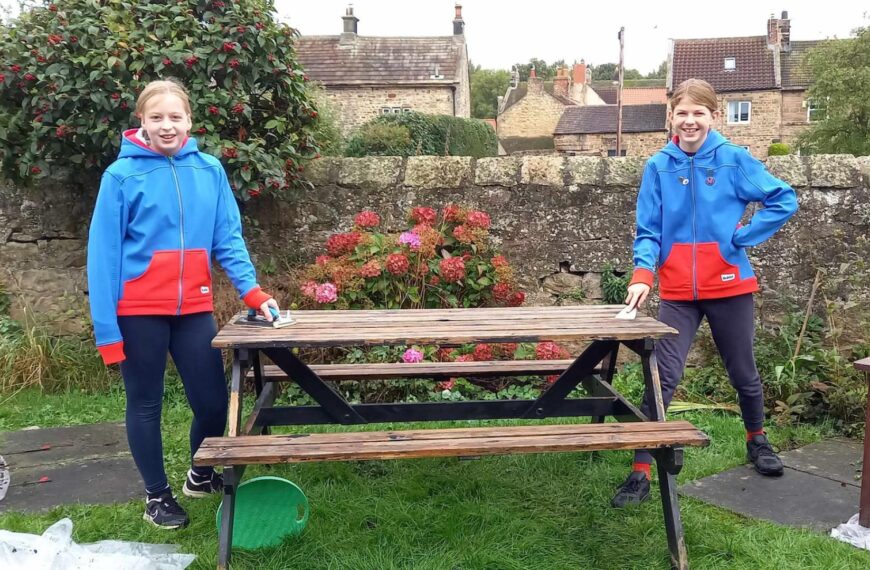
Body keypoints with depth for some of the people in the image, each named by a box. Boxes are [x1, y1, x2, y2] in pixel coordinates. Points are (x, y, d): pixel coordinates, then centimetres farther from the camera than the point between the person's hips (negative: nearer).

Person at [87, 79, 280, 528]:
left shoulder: (209, 171, 2)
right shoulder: (122, 175, -7)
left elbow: (228, 238, 3)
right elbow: (103, 254, -7)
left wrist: (251, 291, -11)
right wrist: (106, 327, -10)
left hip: (194, 308, 3)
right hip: (138, 311, -2)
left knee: (212, 401, 6)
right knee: (146, 405, 10)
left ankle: (202, 475, 35)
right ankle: (157, 495, 30)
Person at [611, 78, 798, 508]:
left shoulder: (734, 159, -5)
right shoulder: (658, 167, -1)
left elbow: (785, 201, -2)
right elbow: (648, 231, -1)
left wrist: (742, 236, -9)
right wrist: (643, 274, -17)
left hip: (729, 286, 0)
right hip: (678, 291, 0)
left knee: (742, 372, 17)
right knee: (662, 377, -6)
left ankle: (757, 440, 43)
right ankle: (641, 470, -1)